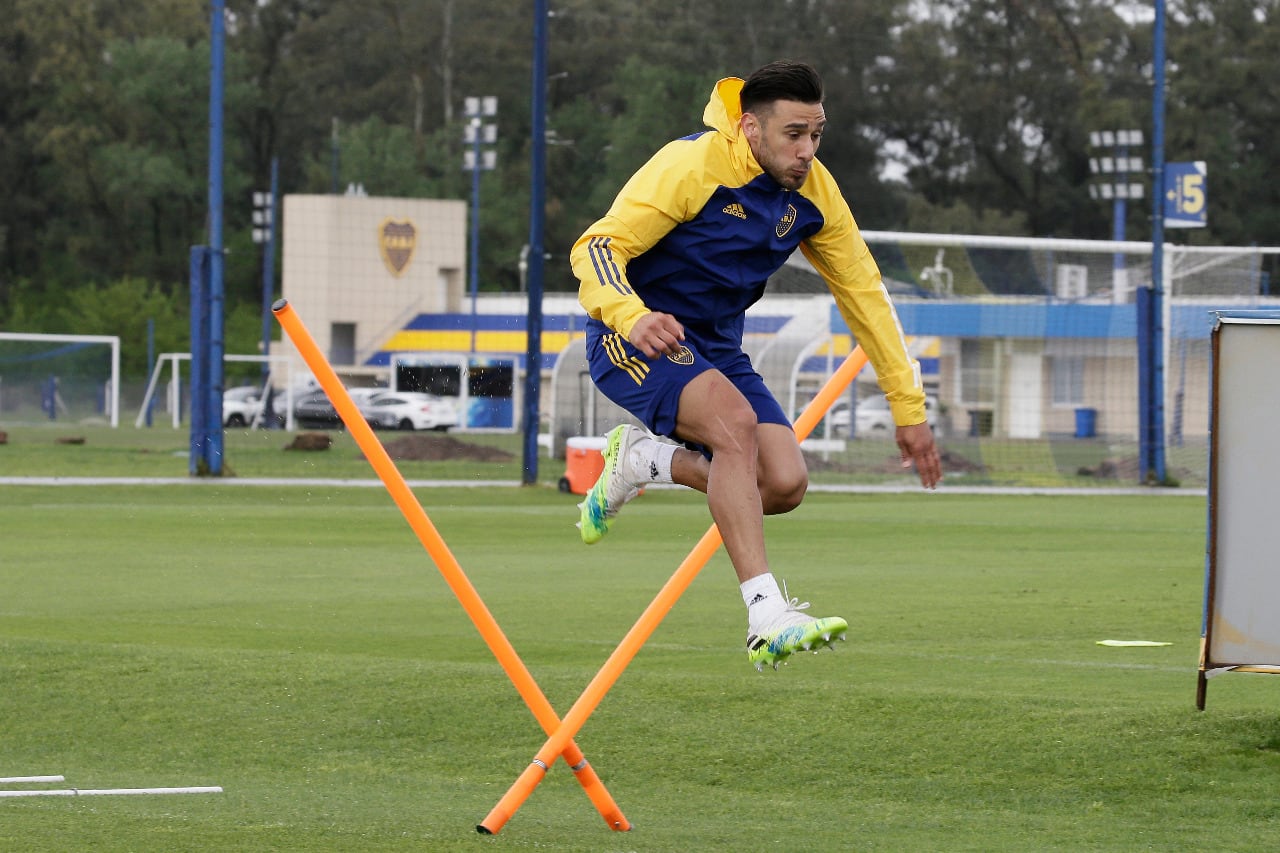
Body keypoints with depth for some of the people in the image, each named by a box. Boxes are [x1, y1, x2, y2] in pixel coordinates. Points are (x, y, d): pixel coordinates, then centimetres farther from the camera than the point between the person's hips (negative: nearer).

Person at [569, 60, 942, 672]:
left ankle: (643, 461, 11)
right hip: (633, 339, -7)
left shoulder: (814, 192, -1)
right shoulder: (692, 166, -20)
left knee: (785, 483, -14)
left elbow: (864, 294, 8)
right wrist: (631, 317, -45)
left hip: (715, 348, 7)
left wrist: (908, 407, 7)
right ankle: (766, 616, -37)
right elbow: (596, 248, -24)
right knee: (736, 421, -33)